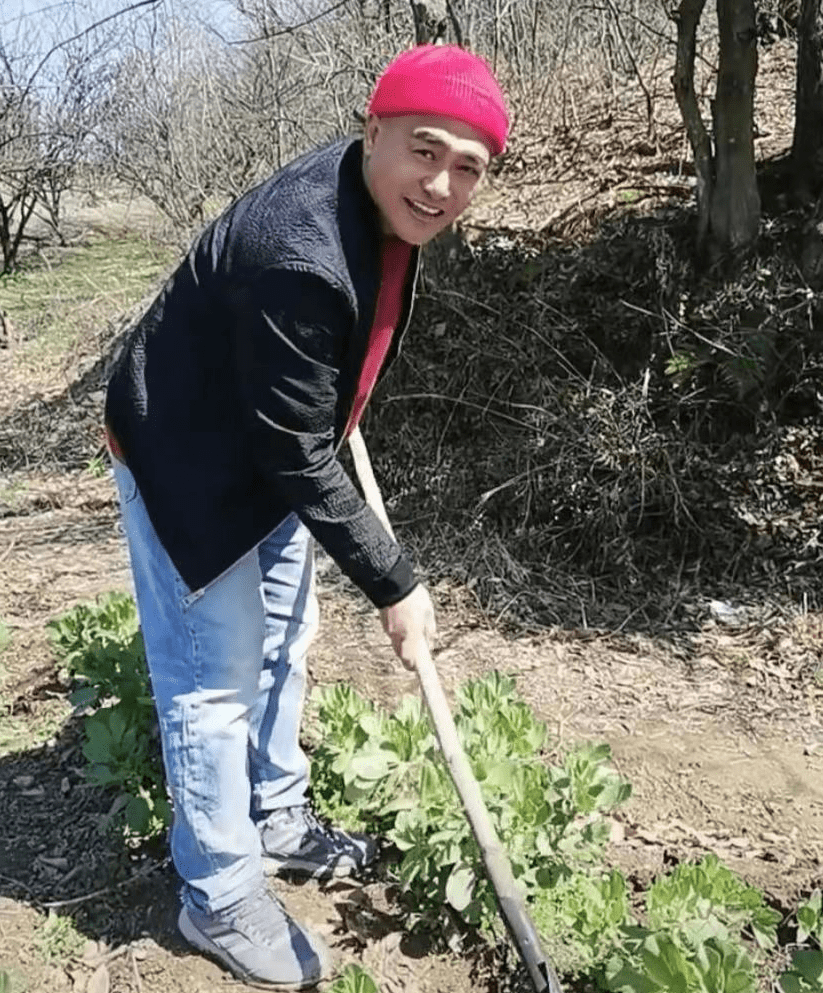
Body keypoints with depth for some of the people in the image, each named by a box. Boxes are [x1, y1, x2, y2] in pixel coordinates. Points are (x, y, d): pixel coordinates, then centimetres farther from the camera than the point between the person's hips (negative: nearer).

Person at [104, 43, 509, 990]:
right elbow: (301, 459, -29)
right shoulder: (299, 253, -36)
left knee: (280, 638, 19)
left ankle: (276, 818, 40)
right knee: (215, 677, -1)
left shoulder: (385, 202, -8)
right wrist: (394, 585, -21)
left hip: (263, 447, 9)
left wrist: (334, 410, 22)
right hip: (185, 458, -9)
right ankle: (221, 900, 20)